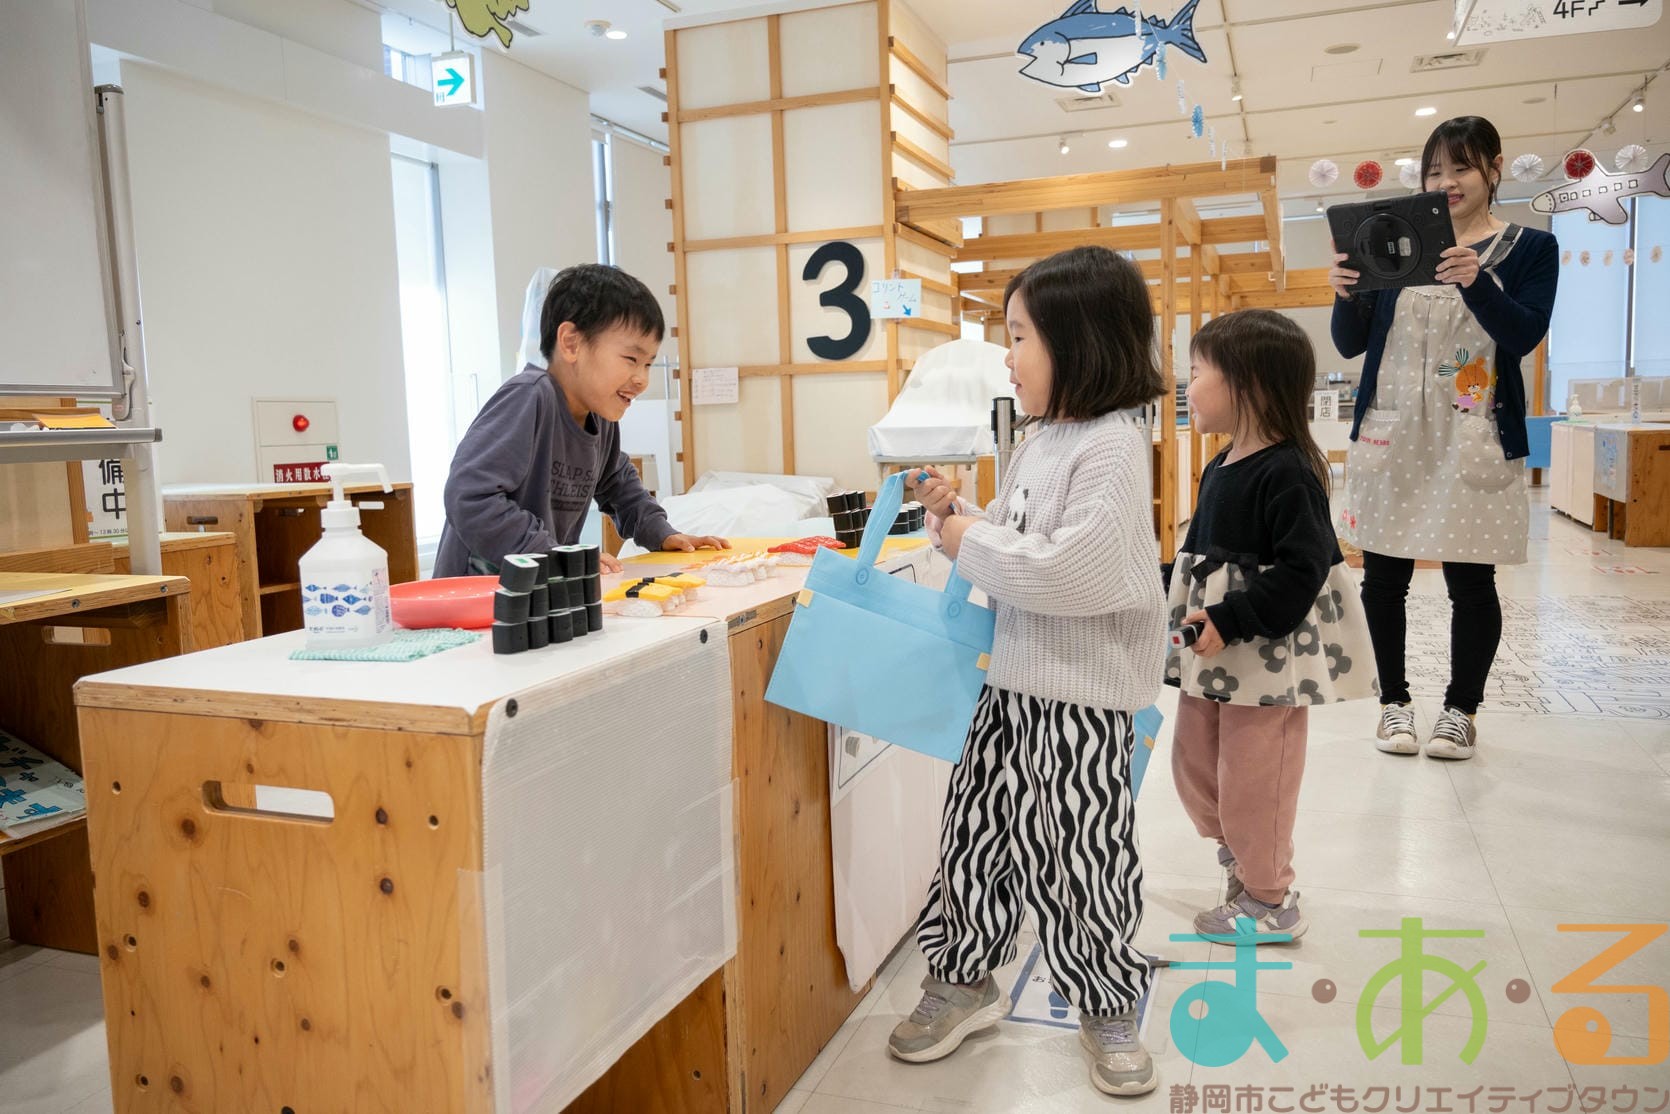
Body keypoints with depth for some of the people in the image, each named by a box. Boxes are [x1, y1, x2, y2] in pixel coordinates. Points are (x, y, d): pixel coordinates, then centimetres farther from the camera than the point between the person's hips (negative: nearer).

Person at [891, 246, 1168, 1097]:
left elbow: (1073, 570, -27)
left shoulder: (1112, 446, -17)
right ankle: (963, 981, 34)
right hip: (1012, 681, 8)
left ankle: (1107, 1010, 29)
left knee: (1079, 857, 7)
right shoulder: (1040, 443, 9)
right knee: (978, 831, 15)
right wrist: (950, 513, 2)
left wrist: (972, 541, -18)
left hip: (1082, 698, -8)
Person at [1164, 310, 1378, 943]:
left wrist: (1229, 620, -27)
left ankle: (1270, 902, 23)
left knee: (1253, 777, 3)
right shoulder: (1220, 469, 10)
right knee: (1194, 762, 19)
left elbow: (1301, 572, -24)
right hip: (1211, 654, 9)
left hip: (1267, 654, -9)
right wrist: (1164, 594, 9)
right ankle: (1241, 856, 42)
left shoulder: (1287, 473, -19)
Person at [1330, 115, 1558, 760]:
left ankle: (1461, 708, 18)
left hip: (1472, 440, -2)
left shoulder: (1530, 249, 6)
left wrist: (1476, 282, -26)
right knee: (1383, 578, 4)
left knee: (1470, 582, 1)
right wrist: (1344, 296, -12)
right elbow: (1352, 344, 8)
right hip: (1389, 436, 2)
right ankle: (1394, 701, 19)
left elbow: (1525, 335, -9)